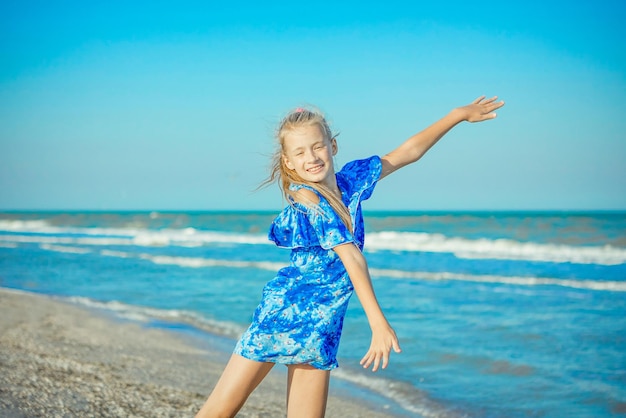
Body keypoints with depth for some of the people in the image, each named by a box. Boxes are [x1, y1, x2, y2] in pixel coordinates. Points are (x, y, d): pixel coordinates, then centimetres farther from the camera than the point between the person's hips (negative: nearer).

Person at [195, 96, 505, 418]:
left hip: (321, 326, 6)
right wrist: (379, 323, -27)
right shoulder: (307, 200, -17)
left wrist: (459, 114, 17)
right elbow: (351, 257, -25)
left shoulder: (350, 180, 1)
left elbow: (408, 152, 12)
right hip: (283, 312, -6)